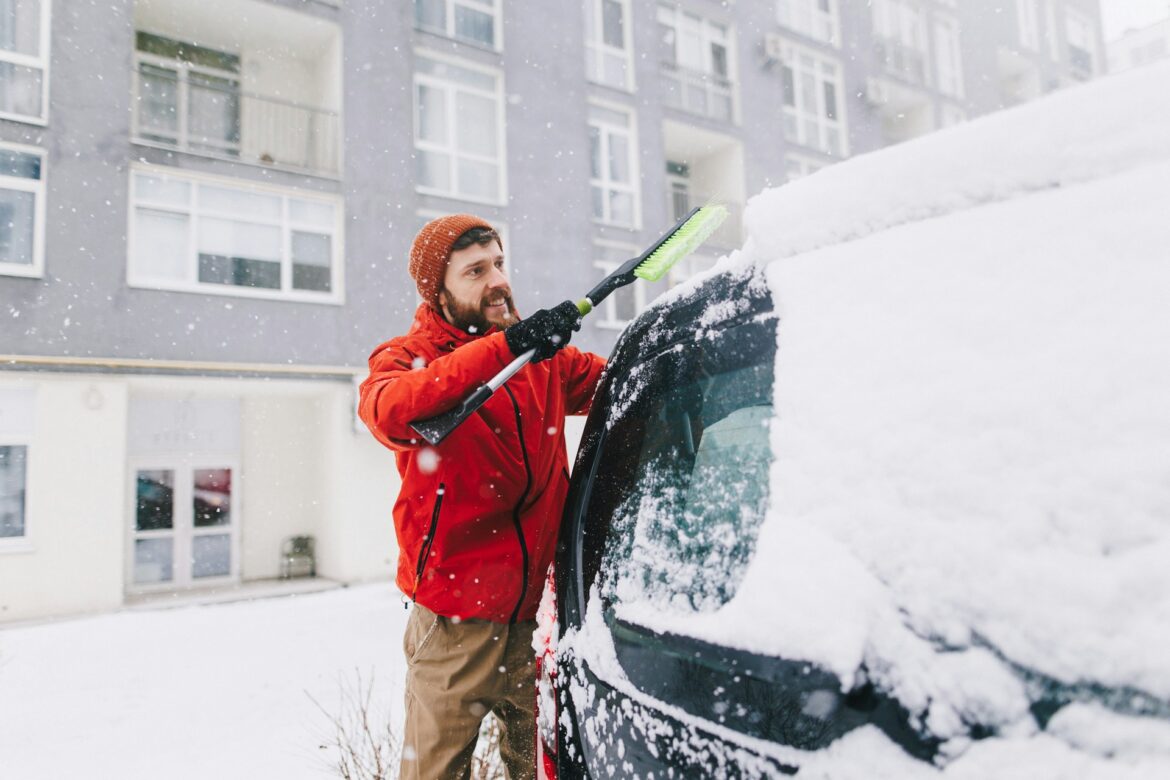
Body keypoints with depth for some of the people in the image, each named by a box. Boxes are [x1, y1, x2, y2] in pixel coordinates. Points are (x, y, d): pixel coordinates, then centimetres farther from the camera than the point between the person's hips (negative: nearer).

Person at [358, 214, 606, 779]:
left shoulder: (544, 356, 9)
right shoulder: (405, 356, -3)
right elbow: (387, 410, -26)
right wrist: (503, 347, -33)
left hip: (539, 609, 4)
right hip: (456, 618, -3)